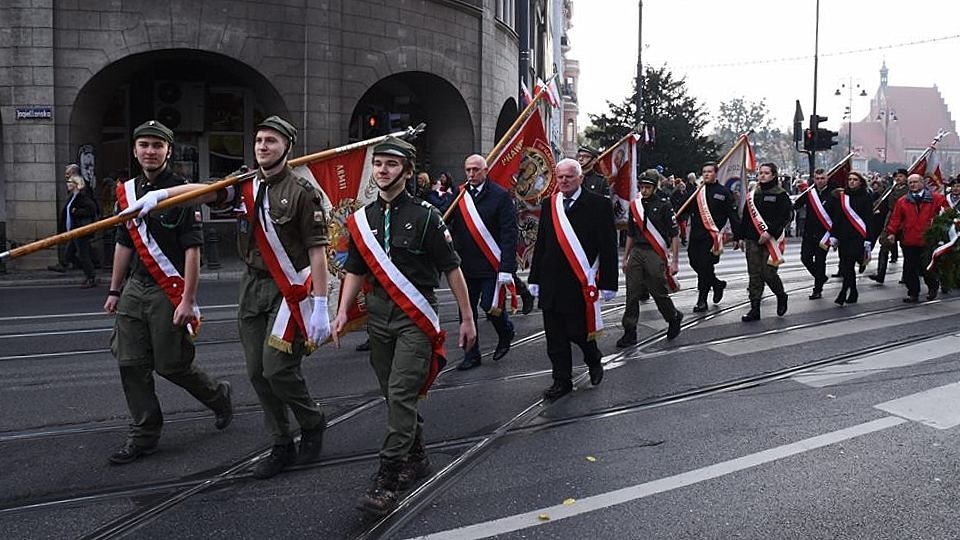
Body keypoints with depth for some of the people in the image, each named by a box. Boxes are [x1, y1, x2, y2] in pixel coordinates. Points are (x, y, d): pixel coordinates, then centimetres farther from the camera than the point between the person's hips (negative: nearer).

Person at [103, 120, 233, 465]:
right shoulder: (128, 191, 11)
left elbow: (192, 249, -15)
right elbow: (124, 245, 18)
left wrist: (188, 300, -19)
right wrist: (115, 291, 18)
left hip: (169, 292, -7)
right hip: (135, 290, 7)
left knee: (172, 365, 0)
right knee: (131, 364, 6)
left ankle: (218, 396, 28)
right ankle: (144, 436, 18)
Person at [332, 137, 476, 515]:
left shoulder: (424, 216, -6)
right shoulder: (362, 219, 9)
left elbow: (451, 268, -4)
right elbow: (355, 270, 14)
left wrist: (467, 318, -3)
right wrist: (343, 311, 2)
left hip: (416, 315, -6)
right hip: (378, 313, 6)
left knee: (401, 393, -12)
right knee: (395, 394, 14)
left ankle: (388, 480, -9)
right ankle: (416, 458, 32)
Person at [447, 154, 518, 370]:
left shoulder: (500, 196, -7)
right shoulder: (459, 195, 6)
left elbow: (509, 234, -11)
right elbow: (444, 221, 5)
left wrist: (506, 268, -16)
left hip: (492, 265, -4)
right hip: (466, 265, 4)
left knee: (490, 307, -4)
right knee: (466, 311, 8)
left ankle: (506, 332, 29)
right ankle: (471, 356, 21)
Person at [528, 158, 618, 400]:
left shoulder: (599, 205, -5)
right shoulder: (548, 205, 8)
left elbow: (608, 248, -5)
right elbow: (541, 244, 12)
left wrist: (608, 283, -7)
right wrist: (535, 278, 10)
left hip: (581, 284, -4)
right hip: (551, 284, 4)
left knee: (578, 331, -1)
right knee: (555, 337, 8)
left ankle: (594, 360, 30)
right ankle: (562, 381, 21)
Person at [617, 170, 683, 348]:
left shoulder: (663, 206, -4)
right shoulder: (634, 206, 12)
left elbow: (674, 235, -4)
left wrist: (674, 261, -8)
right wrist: (625, 258, 19)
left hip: (655, 254, -5)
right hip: (636, 252, 5)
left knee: (659, 293, 2)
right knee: (632, 294, 1)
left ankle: (674, 318, 30)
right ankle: (629, 333, 7)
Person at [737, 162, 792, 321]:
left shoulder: (780, 195, -3)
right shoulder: (752, 194, 13)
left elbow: (785, 216, -12)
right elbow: (745, 217, 16)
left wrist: (770, 232, -19)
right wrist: (742, 236, 13)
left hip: (771, 240, -5)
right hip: (752, 240, 5)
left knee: (768, 272, -7)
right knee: (754, 274, 4)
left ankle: (781, 296, 24)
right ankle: (755, 309, 8)